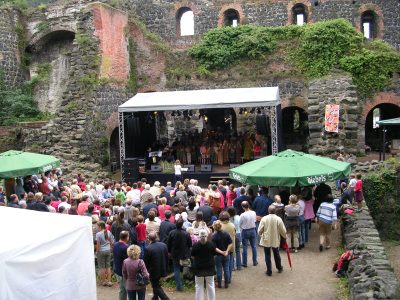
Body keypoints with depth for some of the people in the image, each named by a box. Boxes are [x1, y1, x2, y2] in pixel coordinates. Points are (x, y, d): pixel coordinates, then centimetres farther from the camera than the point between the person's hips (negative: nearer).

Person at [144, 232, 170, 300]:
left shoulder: (148, 249, -23)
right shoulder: (164, 245, -6)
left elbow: (146, 262, -14)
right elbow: (167, 258, 3)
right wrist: (166, 269, 14)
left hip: (154, 271, -6)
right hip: (163, 270, 6)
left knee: (156, 287, 7)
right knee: (156, 285, 26)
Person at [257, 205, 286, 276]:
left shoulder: (264, 218, -14)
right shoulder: (278, 219, -13)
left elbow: (259, 230, -9)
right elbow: (283, 230, -6)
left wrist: (261, 235, 13)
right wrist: (284, 236, 14)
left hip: (266, 240, -1)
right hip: (275, 240, 2)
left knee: (267, 255, 10)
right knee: (276, 254, 21)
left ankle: (269, 271, 13)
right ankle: (279, 268, 38)